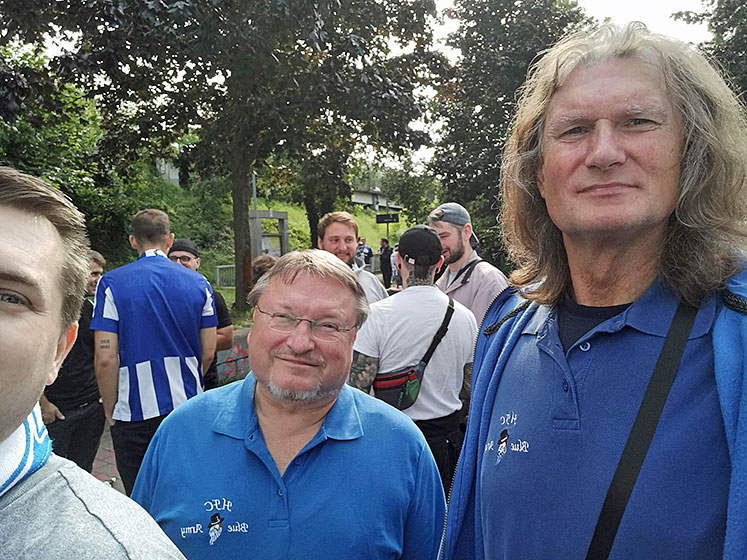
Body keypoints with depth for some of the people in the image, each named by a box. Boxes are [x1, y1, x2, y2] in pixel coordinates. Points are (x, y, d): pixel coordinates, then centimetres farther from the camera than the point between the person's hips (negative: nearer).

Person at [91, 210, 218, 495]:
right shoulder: (199, 283, 0)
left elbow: (106, 358, -11)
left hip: (135, 412, -2)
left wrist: (111, 410, 2)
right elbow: (208, 353, 2)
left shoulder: (112, 283, -7)